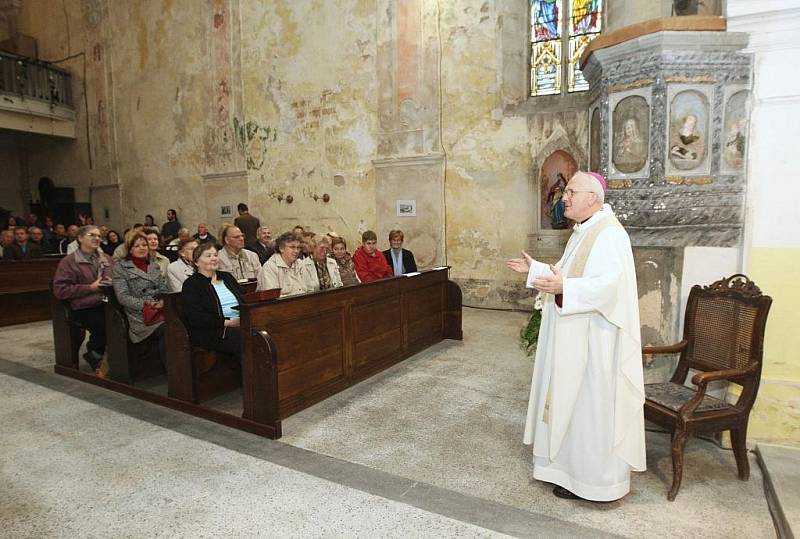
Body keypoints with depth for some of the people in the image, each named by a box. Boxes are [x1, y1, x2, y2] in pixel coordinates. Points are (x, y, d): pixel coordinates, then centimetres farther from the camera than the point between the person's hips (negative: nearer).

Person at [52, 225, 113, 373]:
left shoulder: (107, 259, 20)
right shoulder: (68, 261, 5)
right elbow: (60, 290, -3)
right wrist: (90, 287, -10)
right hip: (84, 308, -4)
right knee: (105, 326, -32)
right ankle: (94, 355, 3)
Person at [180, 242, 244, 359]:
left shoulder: (227, 277, 23)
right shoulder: (191, 284, 4)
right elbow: (196, 319, -8)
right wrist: (227, 322, -17)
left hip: (240, 324, 5)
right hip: (212, 332, -5)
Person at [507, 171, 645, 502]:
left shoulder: (609, 234, -19)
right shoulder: (584, 231, 13)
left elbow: (610, 283, -30)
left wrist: (563, 288, -42)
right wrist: (535, 269, 22)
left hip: (593, 339, -10)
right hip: (574, 336, 10)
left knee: (590, 404, 2)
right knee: (573, 399, 18)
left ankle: (593, 480, 18)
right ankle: (574, 462, 34)